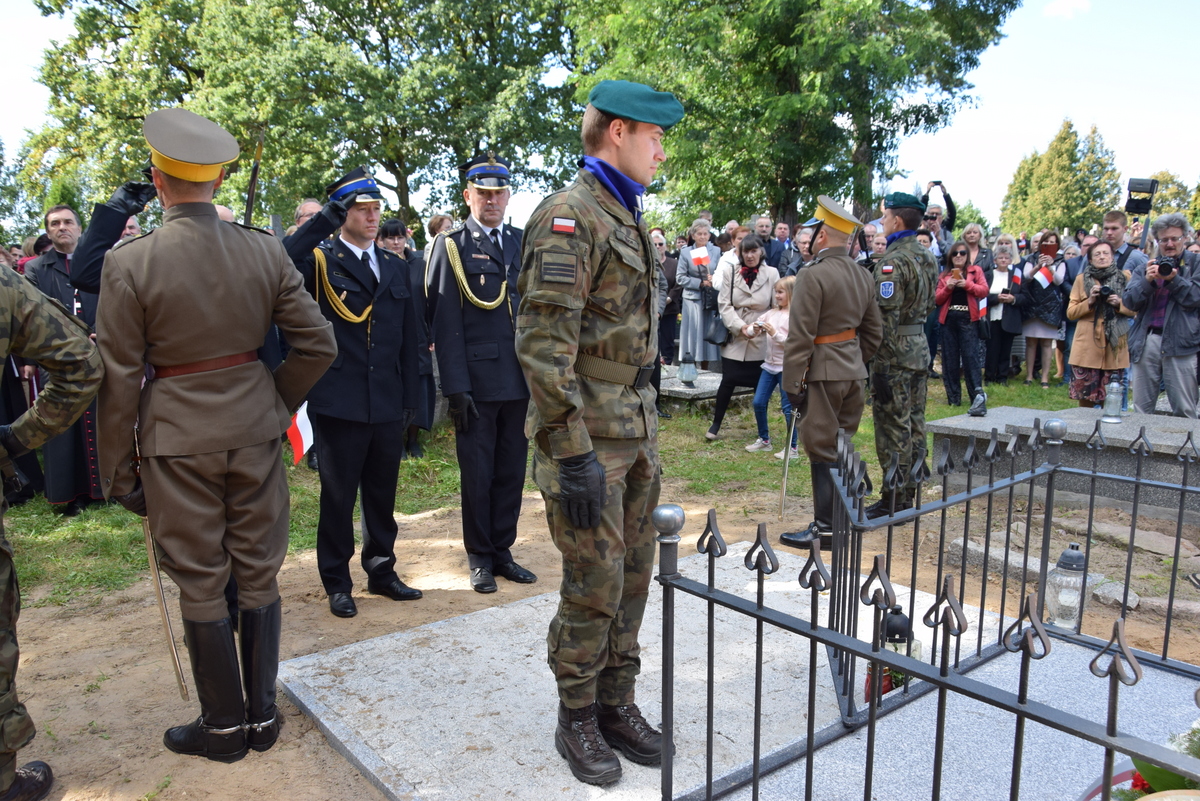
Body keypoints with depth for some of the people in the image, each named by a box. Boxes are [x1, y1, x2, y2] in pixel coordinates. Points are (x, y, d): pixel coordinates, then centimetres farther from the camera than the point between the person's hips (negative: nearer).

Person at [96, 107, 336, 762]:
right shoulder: (264, 251, -4)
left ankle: (224, 726, 25)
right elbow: (318, 345, -2)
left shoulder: (129, 262, -11)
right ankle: (262, 715, 27)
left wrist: (118, 471, 2)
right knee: (258, 576, 14)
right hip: (255, 432, 3)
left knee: (201, 586, 10)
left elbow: (118, 381, -8)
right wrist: (277, 404, 11)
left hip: (177, 441, -3)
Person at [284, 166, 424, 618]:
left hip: (387, 405, 5)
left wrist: (410, 398, 9)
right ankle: (337, 583, 21)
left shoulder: (396, 268, 13)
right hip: (339, 403, -4)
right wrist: (326, 219, -28)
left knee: (382, 493, 15)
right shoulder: (320, 260, -2)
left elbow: (409, 339, 13)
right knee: (338, 495, 7)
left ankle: (381, 571, 30)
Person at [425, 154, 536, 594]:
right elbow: (445, 323, -6)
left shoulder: (522, 243, 12)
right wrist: (456, 387, -13)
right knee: (477, 474, 6)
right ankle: (479, 558, 21)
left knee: (512, 471, 11)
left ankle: (503, 551, 25)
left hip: (520, 380, 4)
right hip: (477, 382, -4)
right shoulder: (451, 245, -1)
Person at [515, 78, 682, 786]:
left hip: (639, 430, 9)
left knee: (635, 574, 14)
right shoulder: (571, 216, -13)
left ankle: (618, 702, 30)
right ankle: (577, 719, 21)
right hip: (592, 435, -9)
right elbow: (544, 345, -21)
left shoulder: (628, 220, 16)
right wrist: (574, 455, -22)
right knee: (595, 584, 1)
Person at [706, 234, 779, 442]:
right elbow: (724, 304, -3)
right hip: (734, 339, 0)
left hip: (761, 340, 0)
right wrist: (740, 326, -16)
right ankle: (716, 424, 13)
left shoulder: (772, 273, 0)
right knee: (728, 381, -2)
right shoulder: (730, 271, 1)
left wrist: (762, 325, -18)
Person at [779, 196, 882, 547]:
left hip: (822, 374, -8)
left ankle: (826, 528, 6)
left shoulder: (813, 275, -16)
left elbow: (799, 338, -18)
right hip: (854, 372, 8)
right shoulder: (863, 276, 8)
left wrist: (793, 384, -14)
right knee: (843, 446, 16)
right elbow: (874, 331, 14)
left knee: (823, 451, -1)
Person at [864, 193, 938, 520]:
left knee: (893, 428, -3)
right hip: (921, 346, 9)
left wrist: (880, 366, -21)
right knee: (914, 425, 13)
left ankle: (893, 502, 5)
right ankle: (908, 496, 23)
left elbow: (887, 315, -22)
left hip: (896, 352, -9)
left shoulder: (893, 261, -17)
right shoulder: (927, 256, 12)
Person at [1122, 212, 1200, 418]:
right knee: (1141, 410, 5)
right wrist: (1147, 281, -12)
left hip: (1181, 342, -2)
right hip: (1146, 341, 2)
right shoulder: (1145, 267, 16)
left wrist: (1173, 279, -15)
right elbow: (1128, 300, 4)